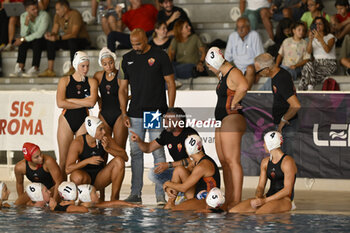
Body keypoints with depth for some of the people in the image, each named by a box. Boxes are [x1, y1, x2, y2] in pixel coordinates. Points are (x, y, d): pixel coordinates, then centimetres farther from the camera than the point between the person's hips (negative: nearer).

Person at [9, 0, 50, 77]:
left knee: (37, 41, -36)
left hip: (43, 40, -4)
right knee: (23, 43, -27)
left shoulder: (44, 15, -18)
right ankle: (19, 69, -33)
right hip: (31, 40, 4)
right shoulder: (23, 16, -4)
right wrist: (27, 21, -26)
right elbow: (23, 34, -12)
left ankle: (35, 69, -41)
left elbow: (40, 33, -25)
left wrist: (23, 39, -25)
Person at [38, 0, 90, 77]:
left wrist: (58, 37, -41)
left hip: (82, 41, -7)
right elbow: (54, 32, 0)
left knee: (72, 40, -39)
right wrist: (50, 35, -25)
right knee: (50, 42, -14)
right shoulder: (58, 16, 0)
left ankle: (73, 69, -31)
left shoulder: (75, 15, -22)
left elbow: (74, 34, -30)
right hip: (68, 41, 7)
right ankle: (50, 70, -18)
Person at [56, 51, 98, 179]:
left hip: (83, 121, 1)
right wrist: (83, 104, -7)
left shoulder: (92, 82, 8)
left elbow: (92, 101, -9)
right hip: (66, 121, -1)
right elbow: (60, 103, -10)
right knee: (64, 161, -2)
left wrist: (70, 99, -7)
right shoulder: (65, 81, 4)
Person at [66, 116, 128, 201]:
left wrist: (108, 149, -24)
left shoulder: (106, 139, -7)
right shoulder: (78, 142, -16)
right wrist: (88, 161, -32)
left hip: (99, 179, 3)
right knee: (78, 177, -40)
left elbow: (125, 157, -9)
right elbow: (68, 169, -20)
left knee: (119, 161, -20)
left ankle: (114, 198, -14)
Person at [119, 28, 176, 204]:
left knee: (158, 153, -5)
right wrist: (124, 113, 4)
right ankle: (135, 193, 10)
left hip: (156, 113, -4)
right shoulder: (127, 59, 10)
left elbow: (171, 84, -1)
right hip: (135, 115, 4)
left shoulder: (160, 56, -2)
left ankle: (160, 194, -4)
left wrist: (170, 111, -8)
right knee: (135, 153, 5)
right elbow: (123, 88, 14)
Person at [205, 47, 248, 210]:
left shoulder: (233, 73, -13)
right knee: (224, 161, 11)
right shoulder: (223, 75, 19)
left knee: (232, 161, -13)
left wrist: (233, 103, -22)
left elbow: (243, 86, -34)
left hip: (232, 119, -11)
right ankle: (228, 200, 14)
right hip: (222, 120, 11)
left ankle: (236, 201, -14)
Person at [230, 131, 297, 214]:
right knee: (232, 212, -14)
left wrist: (264, 200, -20)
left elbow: (287, 190, -15)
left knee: (258, 214, -41)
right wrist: (257, 198, -12)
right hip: (268, 198, 8)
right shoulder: (265, 162, 14)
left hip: (284, 200, -8)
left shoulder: (287, 161, -10)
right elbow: (260, 186, 12)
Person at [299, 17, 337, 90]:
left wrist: (320, 38, -27)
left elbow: (327, 50, -16)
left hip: (329, 64, -3)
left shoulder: (330, 37, 5)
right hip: (316, 62, 3)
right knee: (309, 64, -34)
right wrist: (310, 39, -19)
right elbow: (309, 51, -1)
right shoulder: (313, 37, 17)